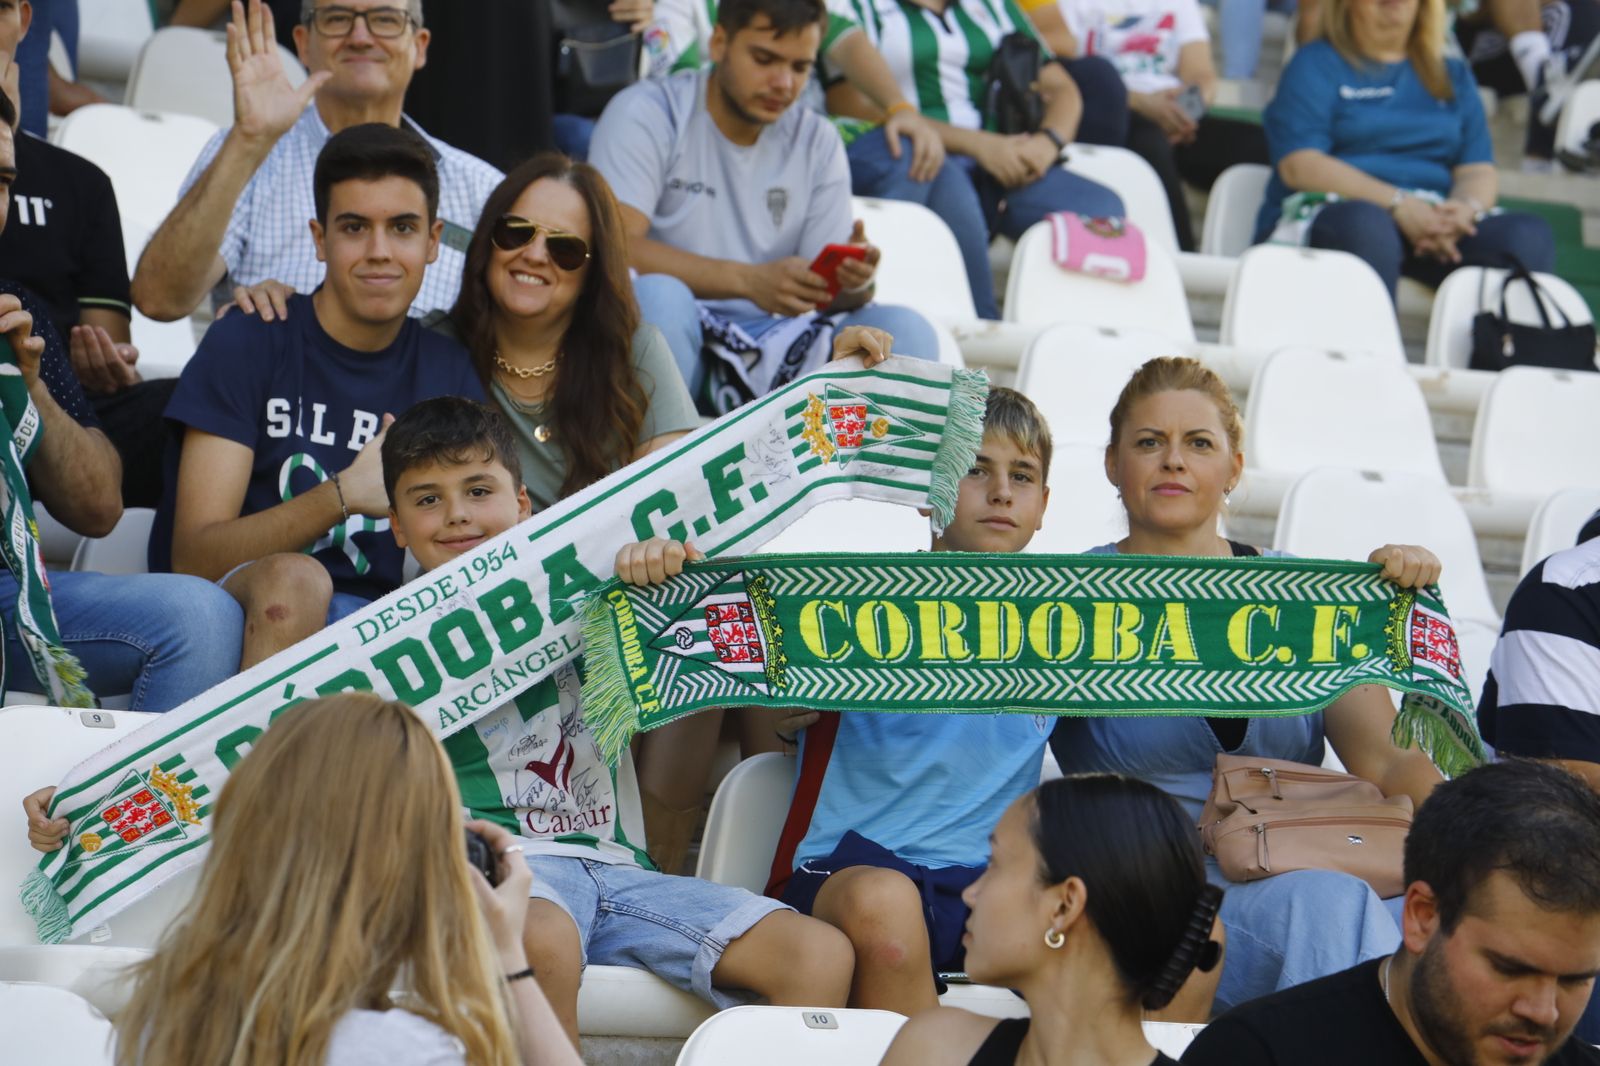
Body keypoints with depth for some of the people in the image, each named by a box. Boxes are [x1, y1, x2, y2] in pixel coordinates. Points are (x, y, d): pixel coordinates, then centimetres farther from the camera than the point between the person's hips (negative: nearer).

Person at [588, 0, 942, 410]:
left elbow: (823, 294, 8)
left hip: (771, 351, 4)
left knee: (905, 329, -18)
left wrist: (852, 282, -19)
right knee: (657, 295, -37)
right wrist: (749, 280, -29)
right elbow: (617, 248, -18)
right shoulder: (646, 113, -3)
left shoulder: (817, 142, 11)